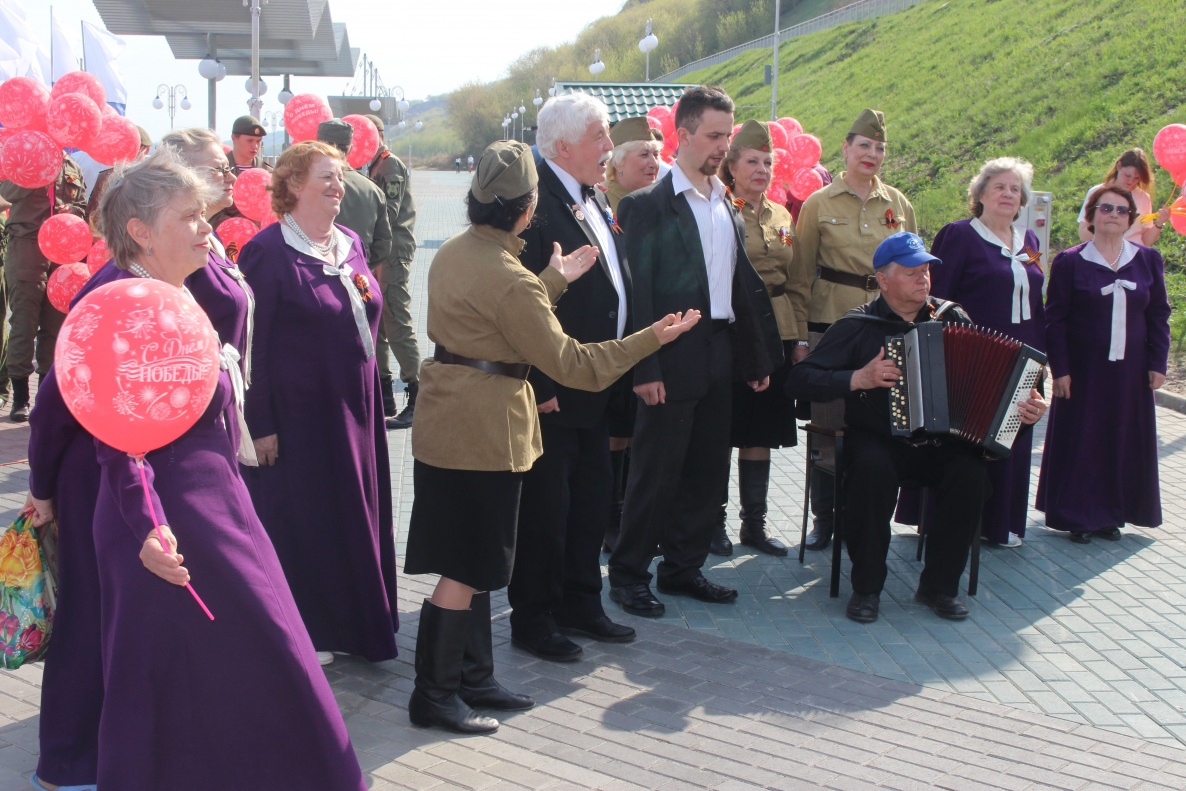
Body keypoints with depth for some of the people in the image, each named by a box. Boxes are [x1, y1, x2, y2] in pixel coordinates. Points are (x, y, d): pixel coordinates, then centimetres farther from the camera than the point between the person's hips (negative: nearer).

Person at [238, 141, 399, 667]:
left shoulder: (349, 244, 9)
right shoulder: (268, 252, -12)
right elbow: (252, 345, -12)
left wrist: (373, 401, 13)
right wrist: (261, 424, -15)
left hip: (355, 410, 7)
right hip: (299, 414, -7)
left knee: (358, 514, 13)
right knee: (302, 519, 4)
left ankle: (356, 620, 28)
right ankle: (305, 630, 19)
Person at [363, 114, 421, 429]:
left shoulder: (391, 166, -10)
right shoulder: (376, 167, 20)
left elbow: (388, 214, -19)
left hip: (393, 255, -10)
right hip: (379, 255, 10)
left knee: (397, 326, -10)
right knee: (375, 324, 13)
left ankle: (417, 397, -7)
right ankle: (383, 394, 21)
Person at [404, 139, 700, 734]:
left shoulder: (453, 252, 7)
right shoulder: (509, 279, -21)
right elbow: (566, 361, -17)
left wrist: (554, 280, 18)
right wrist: (651, 338, -12)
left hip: (446, 423, 9)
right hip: (484, 432, -9)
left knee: (472, 563, 16)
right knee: (467, 569, 1)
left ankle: (473, 677, 26)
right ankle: (434, 695, 10)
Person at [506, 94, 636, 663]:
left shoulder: (595, 202, 13)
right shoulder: (536, 204, -17)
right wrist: (540, 386, -22)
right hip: (551, 392, -9)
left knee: (592, 498, 17)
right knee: (544, 506, 2)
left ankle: (580, 604, 32)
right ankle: (532, 620, 17)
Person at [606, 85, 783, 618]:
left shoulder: (728, 206, 14)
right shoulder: (648, 205, -8)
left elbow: (745, 284, 16)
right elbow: (637, 290, -12)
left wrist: (758, 355, 13)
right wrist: (645, 367, -17)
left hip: (720, 355, 7)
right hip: (672, 359, -7)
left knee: (708, 469, 12)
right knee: (656, 470, -1)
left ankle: (684, 567, 25)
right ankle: (628, 574, 13)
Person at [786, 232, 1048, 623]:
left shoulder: (952, 319, 9)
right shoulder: (858, 326, -1)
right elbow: (799, 381, -7)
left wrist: (1024, 406, -6)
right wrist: (858, 379, -18)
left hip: (942, 443, 3)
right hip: (877, 440, -2)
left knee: (970, 472, -28)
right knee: (872, 468, -35)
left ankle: (939, 585, -8)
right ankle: (866, 587, -17)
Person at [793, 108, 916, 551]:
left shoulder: (898, 203, 10)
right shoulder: (819, 204, 3)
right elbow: (802, 270, 5)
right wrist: (797, 333, 1)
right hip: (832, 320, -2)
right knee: (827, 421, 0)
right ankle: (823, 516, 13)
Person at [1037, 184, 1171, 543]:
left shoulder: (1148, 261, 6)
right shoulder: (1069, 263, -3)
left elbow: (1159, 317, 9)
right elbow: (1055, 321, -4)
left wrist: (1157, 363, 2)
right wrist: (1060, 370, -9)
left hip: (1130, 373, 3)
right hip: (1084, 372, -3)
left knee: (1124, 443, 8)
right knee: (1080, 442, 1)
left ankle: (1111, 513, 20)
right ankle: (1077, 516, 12)